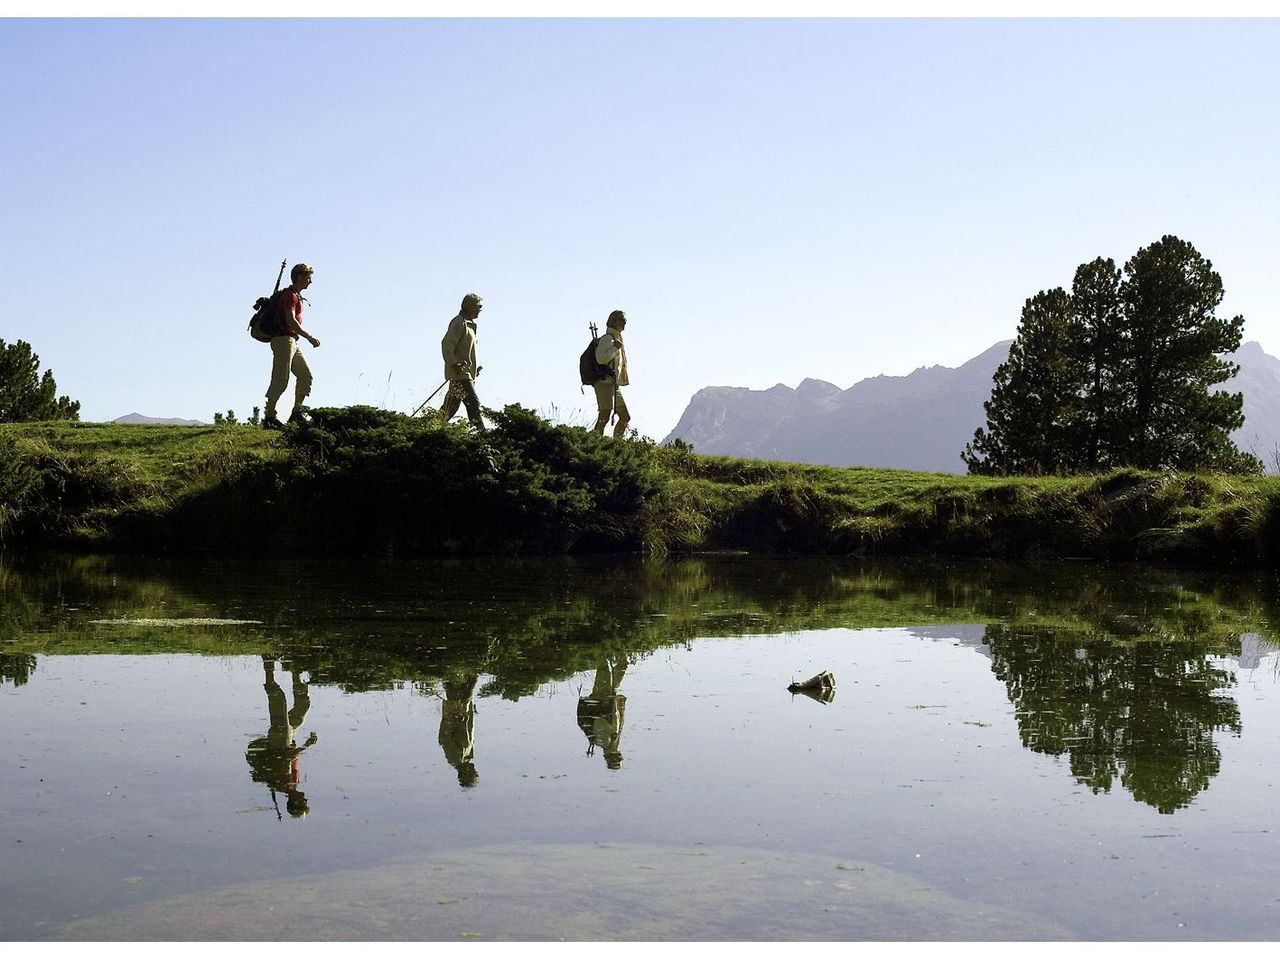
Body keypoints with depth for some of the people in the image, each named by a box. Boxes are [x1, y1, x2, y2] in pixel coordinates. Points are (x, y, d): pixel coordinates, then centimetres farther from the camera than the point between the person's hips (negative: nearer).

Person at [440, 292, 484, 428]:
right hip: (459, 372, -10)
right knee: (473, 403, -16)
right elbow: (447, 344, -20)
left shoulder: (470, 324, 23)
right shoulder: (459, 322, -9)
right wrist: (454, 364, -31)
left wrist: (474, 368, 21)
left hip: (467, 372, 10)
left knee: (451, 407, 12)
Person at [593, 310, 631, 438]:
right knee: (604, 417, -16)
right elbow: (600, 359, -21)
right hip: (605, 383, -10)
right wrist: (615, 348, -25)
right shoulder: (607, 338, -7)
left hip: (615, 385, 10)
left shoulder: (618, 339, 21)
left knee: (625, 417, 8)